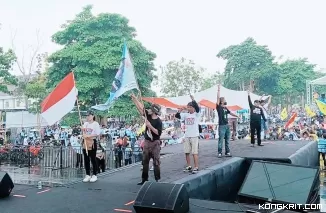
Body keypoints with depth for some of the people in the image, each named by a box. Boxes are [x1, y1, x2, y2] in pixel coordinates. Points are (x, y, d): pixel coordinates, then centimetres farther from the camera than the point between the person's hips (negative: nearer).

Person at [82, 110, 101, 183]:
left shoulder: (95, 124, -6)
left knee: (93, 159, 0)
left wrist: (89, 136, -18)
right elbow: (83, 132, 16)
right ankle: (88, 175, 16)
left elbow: (97, 134, -14)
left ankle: (94, 175, 9)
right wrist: (83, 135, -7)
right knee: (86, 159, 8)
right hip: (85, 142, 6)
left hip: (92, 142, -6)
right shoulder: (85, 123, 11)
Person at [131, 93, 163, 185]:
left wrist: (150, 126, -23)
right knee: (145, 161, 10)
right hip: (147, 142, 6)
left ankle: (157, 179, 5)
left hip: (155, 143, -6)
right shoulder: (148, 116, 3)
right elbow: (141, 108, 5)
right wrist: (134, 98, 3)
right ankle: (144, 179, 18)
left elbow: (158, 133, -20)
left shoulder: (158, 121, -13)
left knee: (156, 162, -2)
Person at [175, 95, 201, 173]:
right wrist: (179, 111, -14)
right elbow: (177, 116, 4)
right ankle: (189, 166, 22)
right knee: (187, 152, 10)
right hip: (186, 136, 5)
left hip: (194, 136, -5)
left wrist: (193, 100, -30)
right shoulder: (186, 114, 8)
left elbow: (197, 108, -24)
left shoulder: (197, 114, -5)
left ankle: (196, 167, 2)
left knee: (195, 152, -4)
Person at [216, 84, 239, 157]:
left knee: (227, 140, 10)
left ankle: (227, 152, 16)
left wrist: (237, 116, 37)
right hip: (222, 126, -7)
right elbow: (218, 98, -14)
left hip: (227, 125, 7)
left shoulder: (225, 108, 14)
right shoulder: (219, 107, -6)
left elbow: (230, 113, 29)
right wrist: (219, 90, -16)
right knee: (221, 140, -5)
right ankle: (219, 153, 1)